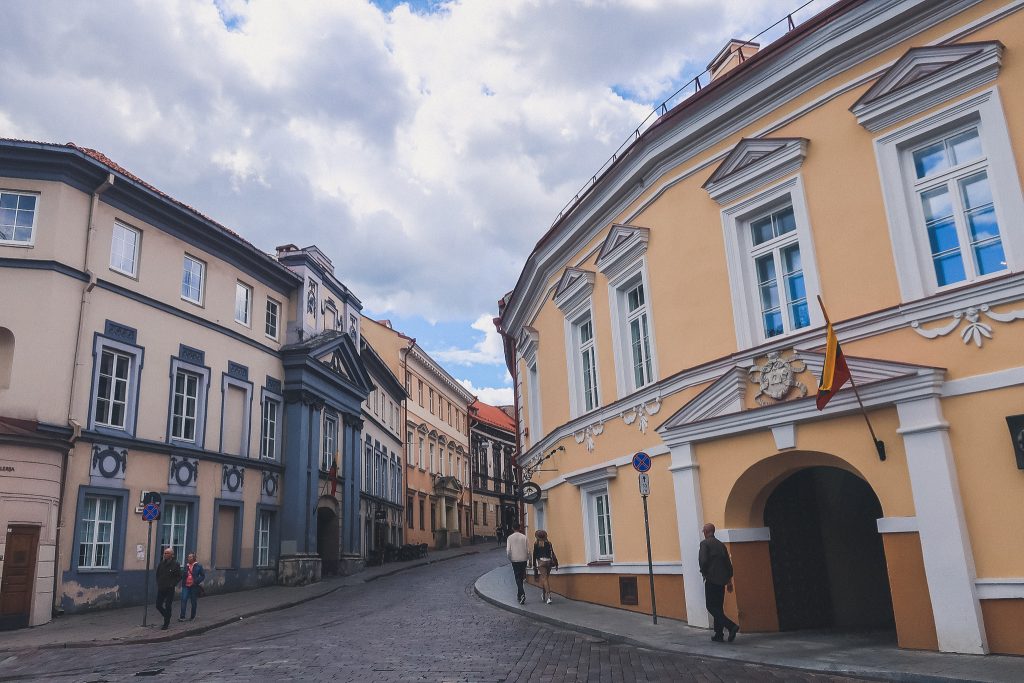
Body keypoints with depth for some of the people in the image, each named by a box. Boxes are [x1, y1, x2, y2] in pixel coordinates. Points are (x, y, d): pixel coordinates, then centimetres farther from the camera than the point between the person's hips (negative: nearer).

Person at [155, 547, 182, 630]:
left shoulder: (175, 564, -7)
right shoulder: (161, 563, 6)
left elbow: (179, 577, -4)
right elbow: (157, 574, 18)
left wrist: (172, 584, -12)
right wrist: (158, 584, 6)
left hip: (170, 590, -5)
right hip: (161, 589, 5)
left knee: (168, 607, 0)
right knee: (158, 606, 6)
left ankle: (166, 624, 10)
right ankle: (167, 618, 30)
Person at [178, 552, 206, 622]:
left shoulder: (198, 566, -3)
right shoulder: (186, 565, 7)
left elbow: (203, 576, -2)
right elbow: (182, 575, 15)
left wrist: (197, 581, -13)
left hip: (194, 586, -2)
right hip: (186, 586, 2)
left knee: (194, 602, 7)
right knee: (183, 600, -11)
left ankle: (192, 617, 20)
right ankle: (182, 617, -8)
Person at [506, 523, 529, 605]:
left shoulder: (510, 538, -5)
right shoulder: (524, 537, -3)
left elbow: (508, 550, -7)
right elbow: (528, 550, -3)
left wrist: (509, 559, 9)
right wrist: (528, 558, 11)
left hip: (515, 560, -2)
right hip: (523, 559, 2)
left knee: (518, 577, 0)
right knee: (521, 577, 16)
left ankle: (522, 594, -17)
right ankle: (520, 594, 25)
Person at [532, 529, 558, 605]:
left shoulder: (536, 543, -1)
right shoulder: (549, 543, 5)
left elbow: (534, 555, 0)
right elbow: (552, 553, 3)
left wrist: (534, 565, 7)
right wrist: (555, 563, 6)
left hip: (541, 562, -4)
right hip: (548, 561, 4)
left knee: (544, 579, -6)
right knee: (544, 579, 18)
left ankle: (548, 596, -18)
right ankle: (544, 595, 28)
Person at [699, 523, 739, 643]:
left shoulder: (705, 543, -8)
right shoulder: (721, 544, 13)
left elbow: (703, 560, -20)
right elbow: (728, 563, 14)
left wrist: (703, 573, -2)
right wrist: (729, 580, 19)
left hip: (711, 580, -7)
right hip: (722, 580, 7)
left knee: (711, 607, -3)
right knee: (719, 607, 12)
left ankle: (731, 626, -18)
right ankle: (719, 635, 14)